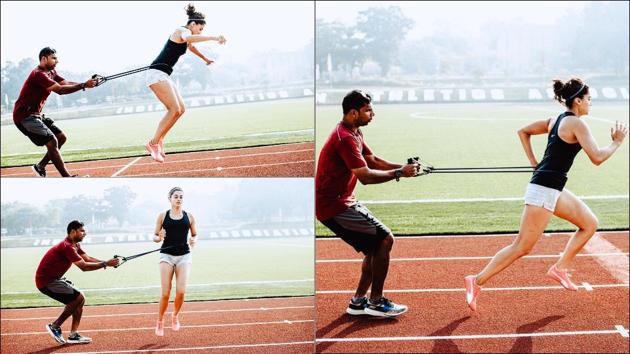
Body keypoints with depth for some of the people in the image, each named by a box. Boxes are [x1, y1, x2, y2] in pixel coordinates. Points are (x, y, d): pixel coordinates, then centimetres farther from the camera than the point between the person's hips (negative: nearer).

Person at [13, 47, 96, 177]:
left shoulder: (51, 73, 12)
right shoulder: (38, 74, -20)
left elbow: (66, 83, -3)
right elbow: (60, 90, -31)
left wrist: (86, 83, -20)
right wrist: (83, 85, -34)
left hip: (36, 115, 10)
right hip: (25, 116, -10)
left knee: (61, 137, 10)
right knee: (52, 142, -17)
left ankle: (40, 166, 17)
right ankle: (67, 178, -17)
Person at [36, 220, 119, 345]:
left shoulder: (75, 245, 12)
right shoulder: (67, 247, -22)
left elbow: (88, 259, 2)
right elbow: (84, 266, -28)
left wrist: (107, 262, -12)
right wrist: (105, 264, -27)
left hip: (54, 279, 11)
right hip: (46, 281, -11)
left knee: (80, 299, 7)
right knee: (79, 298, -15)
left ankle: (73, 335, 8)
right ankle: (55, 326, -5)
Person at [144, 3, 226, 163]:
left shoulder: (187, 38, 23)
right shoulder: (183, 31, -9)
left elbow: (191, 46, 47)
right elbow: (187, 38, -35)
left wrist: (205, 59, 65)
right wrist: (213, 38, -43)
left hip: (164, 76, 10)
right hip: (157, 73, -10)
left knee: (180, 109, 7)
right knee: (174, 109, -17)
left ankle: (159, 141, 10)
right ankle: (153, 143, -13)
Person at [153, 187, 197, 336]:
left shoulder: (189, 216, 6)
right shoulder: (163, 216, 2)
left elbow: (195, 235, 14)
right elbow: (155, 237, 6)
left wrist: (193, 240, -9)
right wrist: (159, 238, -16)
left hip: (184, 256, 1)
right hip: (167, 255, -1)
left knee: (181, 291, -10)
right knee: (165, 293, -7)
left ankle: (175, 316, 19)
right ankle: (160, 322, 14)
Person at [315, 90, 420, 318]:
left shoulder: (354, 133, 13)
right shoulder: (345, 138, -21)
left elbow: (373, 161, 14)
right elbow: (366, 176, -27)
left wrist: (404, 167, -1)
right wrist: (399, 173, -19)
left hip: (342, 202, 11)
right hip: (334, 206, -11)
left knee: (376, 245, 15)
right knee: (385, 239, -11)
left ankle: (358, 301, 19)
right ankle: (376, 302, -4)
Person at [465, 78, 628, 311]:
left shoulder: (557, 120, 12)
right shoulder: (576, 123, -13)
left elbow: (523, 131, 21)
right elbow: (597, 158, -19)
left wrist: (534, 164, 17)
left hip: (553, 188, 10)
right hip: (545, 189, -10)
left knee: (589, 223, 16)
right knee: (522, 247, -6)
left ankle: (560, 268, 16)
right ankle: (477, 281, -3)